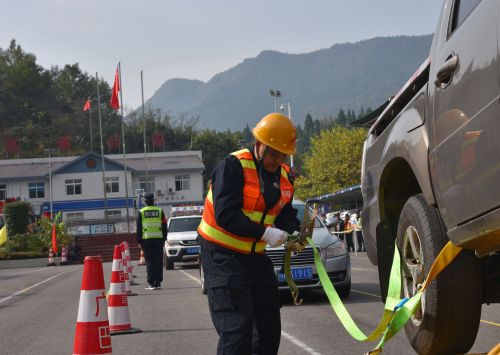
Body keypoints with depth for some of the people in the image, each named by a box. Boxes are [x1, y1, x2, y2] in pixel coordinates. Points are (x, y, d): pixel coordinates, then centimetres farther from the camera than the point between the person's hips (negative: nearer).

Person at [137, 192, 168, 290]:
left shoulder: (141, 212, 2)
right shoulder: (160, 211, 7)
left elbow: (139, 228, 3)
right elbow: (164, 226, 8)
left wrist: (139, 241, 8)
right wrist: (164, 239, 13)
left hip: (146, 240, -1)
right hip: (158, 239, 1)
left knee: (150, 262, 0)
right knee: (158, 261, 5)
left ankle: (151, 283, -4)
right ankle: (158, 282, 4)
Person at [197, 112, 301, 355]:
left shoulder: (284, 176, 7)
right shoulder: (233, 166, -17)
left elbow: (286, 215, 11)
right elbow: (225, 215, -26)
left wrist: (293, 233, -12)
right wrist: (265, 233, -28)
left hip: (255, 255, 8)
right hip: (222, 255, -8)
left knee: (269, 325, 11)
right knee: (236, 327, -14)